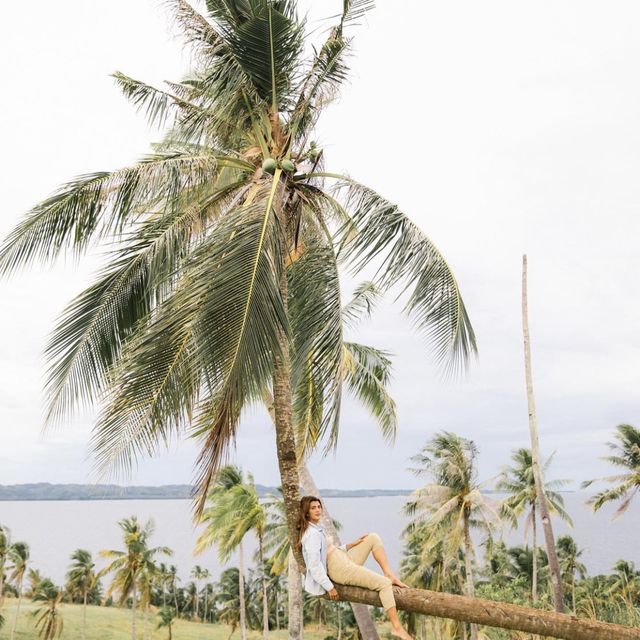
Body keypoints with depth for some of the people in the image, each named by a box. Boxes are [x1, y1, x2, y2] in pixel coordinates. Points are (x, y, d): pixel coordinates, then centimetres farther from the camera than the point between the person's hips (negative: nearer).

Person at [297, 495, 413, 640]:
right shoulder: (312, 534, -18)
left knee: (373, 538, 9)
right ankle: (397, 627, -18)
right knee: (384, 584, -16)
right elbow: (315, 565, -24)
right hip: (340, 569, -10)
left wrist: (353, 544, 11)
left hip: (345, 561, 10)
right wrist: (329, 588, -21)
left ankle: (391, 575, -1)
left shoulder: (316, 528, 14)